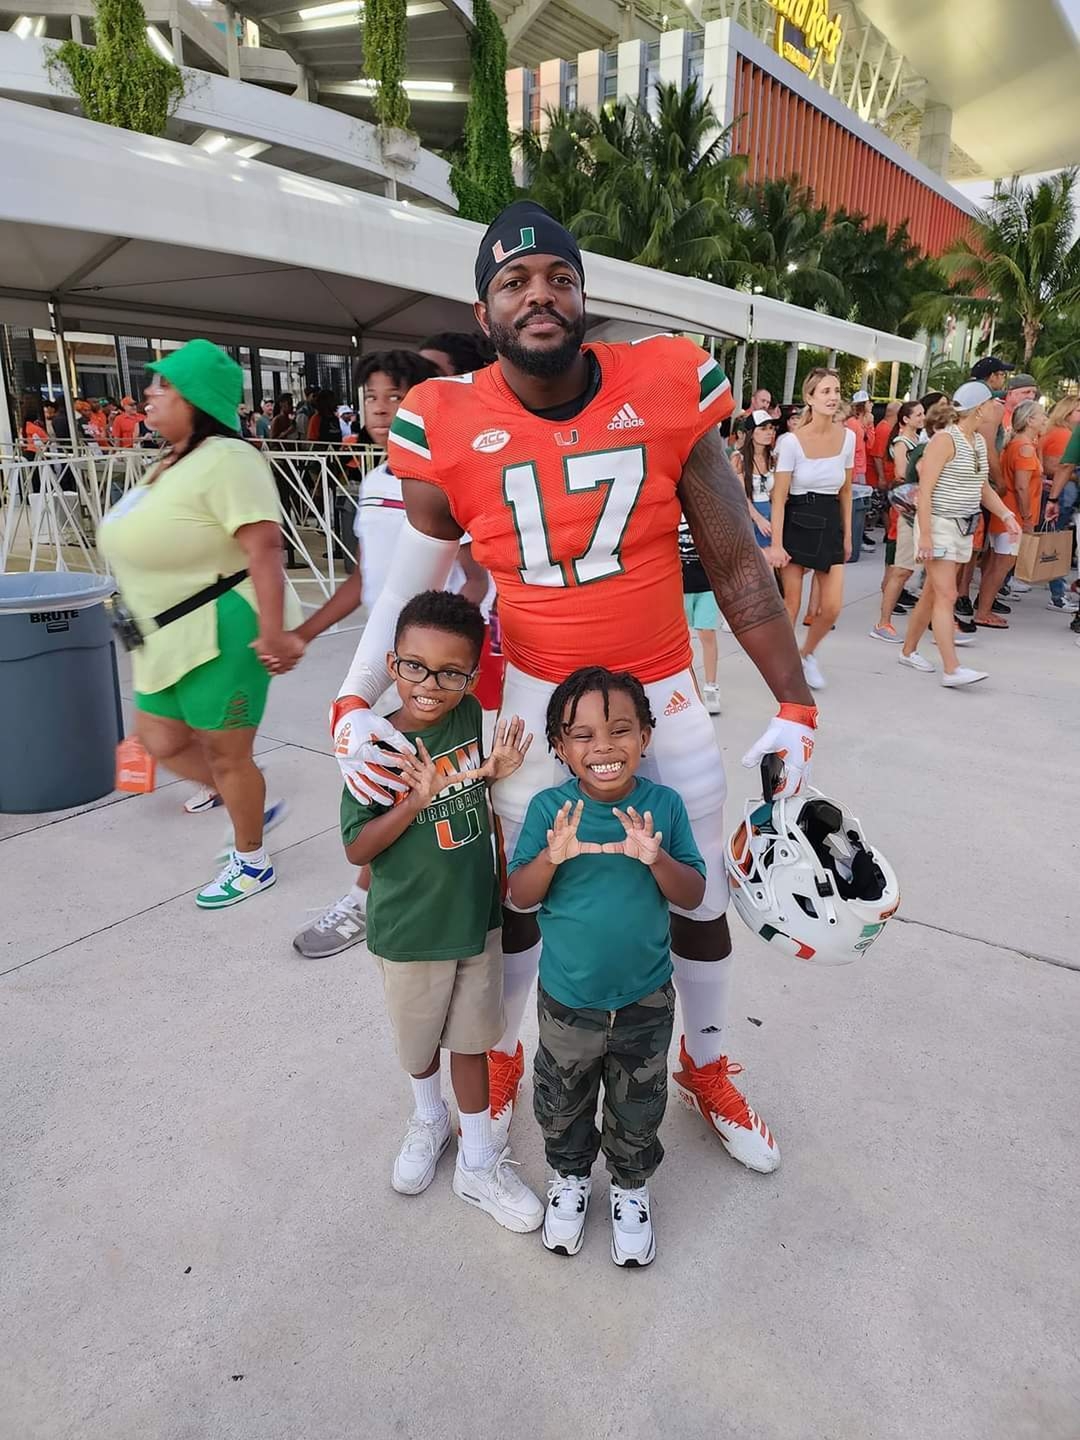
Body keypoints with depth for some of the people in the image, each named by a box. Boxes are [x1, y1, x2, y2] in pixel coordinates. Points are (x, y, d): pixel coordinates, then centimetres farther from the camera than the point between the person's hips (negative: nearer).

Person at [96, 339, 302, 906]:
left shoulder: (225, 459, -18)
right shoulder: (174, 461, 13)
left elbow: (263, 546, -28)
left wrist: (273, 631, -34)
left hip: (221, 630, -10)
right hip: (170, 635, 10)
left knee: (226, 754, 5)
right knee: (163, 741, 17)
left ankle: (251, 863, 26)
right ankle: (253, 806, 37)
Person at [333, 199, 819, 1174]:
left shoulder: (667, 390, -10)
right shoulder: (452, 428, -10)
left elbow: (736, 564, -5)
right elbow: (409, 587, 0)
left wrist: (794, 703, -4)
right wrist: (353, 705, -12)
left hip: (664, 695, 1)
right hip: (536, 699, -1)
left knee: (701, 899, 15)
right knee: (516, 895, 16)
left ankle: (708, 1072, 45)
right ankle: (501, 1058, 46)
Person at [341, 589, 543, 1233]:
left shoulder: (474, 719, -11)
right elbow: (357, 848, -16)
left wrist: (496, 773, -16)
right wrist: (416, 802, -31)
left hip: (477, 917, 2)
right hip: (409, 931, -2)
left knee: (471, 1039, 17)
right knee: (419, 1039, 22)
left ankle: (479, 1162, 37)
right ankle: (430, 1119, 52)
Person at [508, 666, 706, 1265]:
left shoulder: (663, 805, -14)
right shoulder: (550, 808, -16)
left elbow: (693, 896, -11)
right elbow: (520, 896, -11)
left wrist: (656, 859, -31)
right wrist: (551, 857, -31)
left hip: (646, 999, 0)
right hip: (566, 999, 0)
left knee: (638, 1111, 22)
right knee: (562, 1105, 23)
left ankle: (630, 1187, 50)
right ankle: (569, 1176, 53)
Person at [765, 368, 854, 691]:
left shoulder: (847, 437, 2)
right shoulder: (792, 440, -11)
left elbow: (845, 491, 12)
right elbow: (779, 497, -10)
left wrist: (847, 535, 12)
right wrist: (776, 544, -15)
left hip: (830, 524, 4)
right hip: (797, 523, -4)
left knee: (832, 607, -1)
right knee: (791, 603, 0)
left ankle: (807, 654, 27)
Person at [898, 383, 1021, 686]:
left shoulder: (980, 440, 13)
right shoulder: (945, 439, -13)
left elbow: (983, 486, 21)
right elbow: (924, 490, -17)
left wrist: (1006, 515, 8)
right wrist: (924, 534, -22)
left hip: (964, 527, 8)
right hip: (939, 525, -8)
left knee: (932, 593, 13)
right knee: (947, 596, -12)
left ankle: (908, 651, 24)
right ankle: (952, 670, -14)